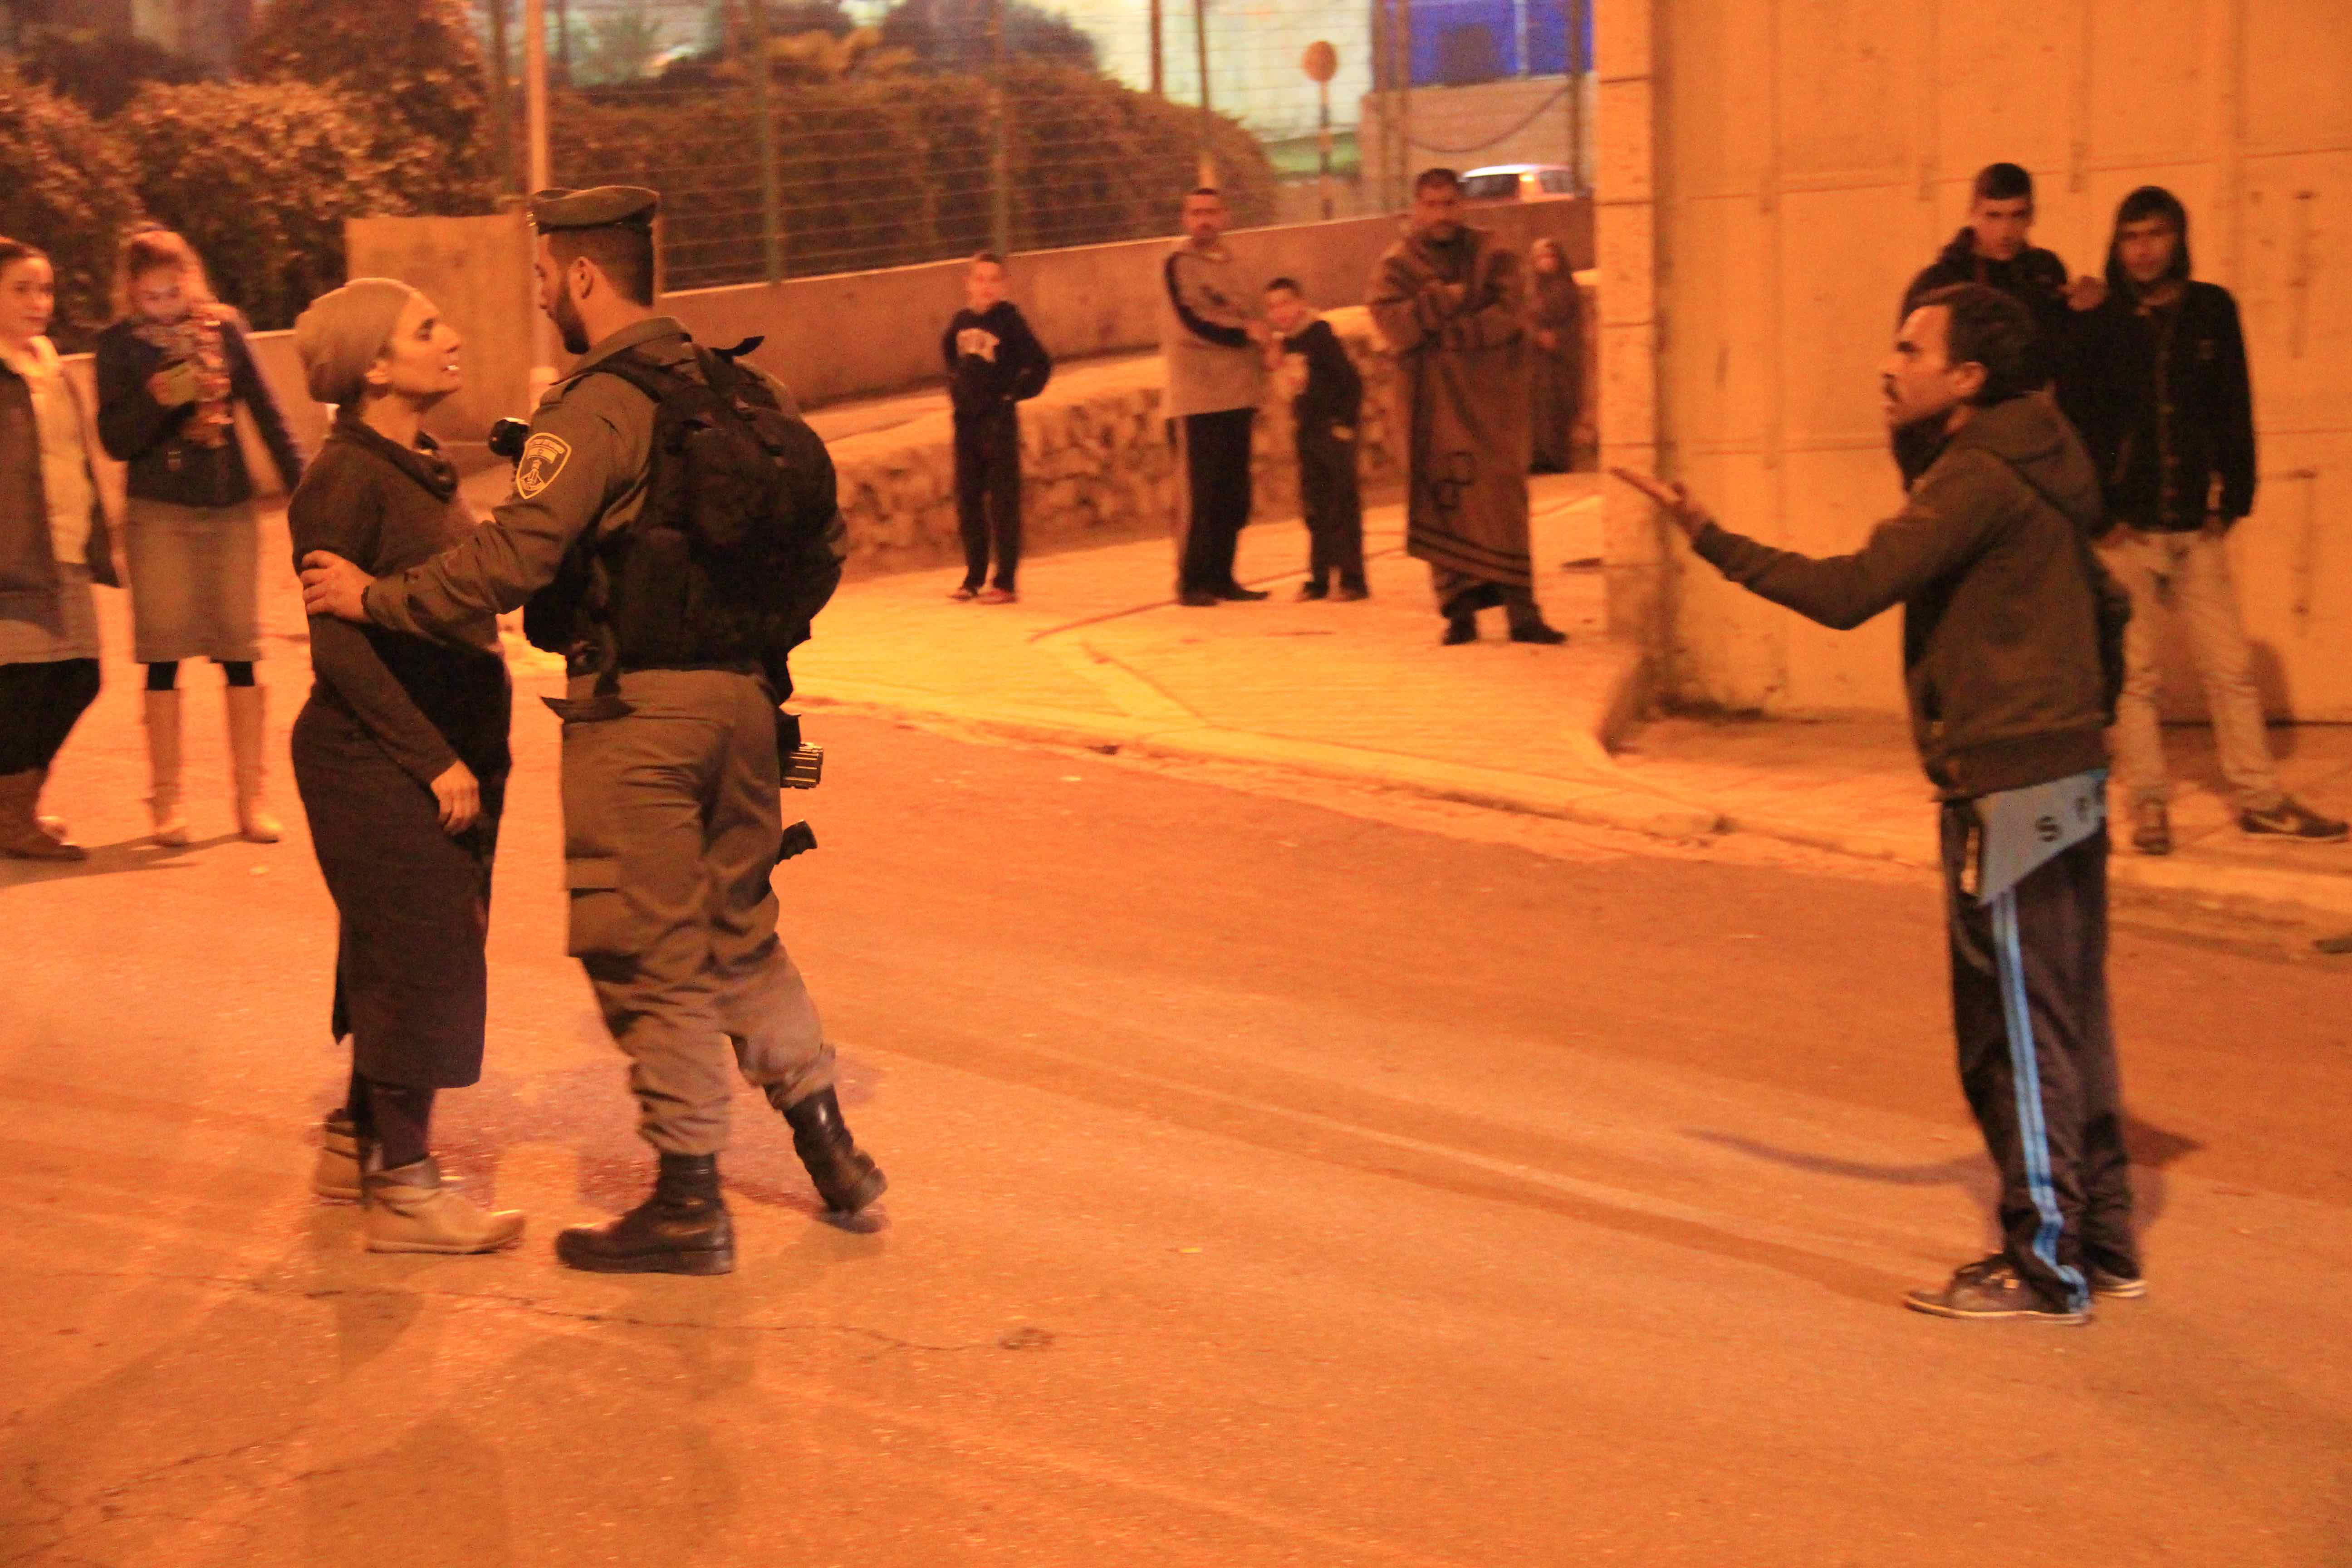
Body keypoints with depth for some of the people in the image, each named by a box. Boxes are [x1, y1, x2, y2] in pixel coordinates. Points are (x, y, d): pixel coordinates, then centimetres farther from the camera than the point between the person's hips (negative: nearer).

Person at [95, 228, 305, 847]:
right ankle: (167, 801, 6)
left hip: (231, 507, 2)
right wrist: (159, 399, -20)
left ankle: (251, 797, 8)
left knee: (240, 652, 2)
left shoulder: (222, 328, 4)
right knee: (164, 655, -1)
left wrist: (302, 488, 2)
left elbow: (266, 412, 7)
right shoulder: (121, 344, -1)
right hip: (158, 512, -1)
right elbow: (116, 441, -4)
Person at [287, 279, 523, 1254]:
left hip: (448, 750, 9)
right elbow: (339, 644, -17)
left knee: (401, 961, 14)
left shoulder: (422, 469, 13)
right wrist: (435, 760, -19)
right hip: (379, 760, -8)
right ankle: (402, 1189, 0)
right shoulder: (347, 478, -14)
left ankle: (357, 1143, 27)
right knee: (422, 960, -7)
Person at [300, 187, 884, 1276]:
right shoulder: (739, 392, 10)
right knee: (740, 933, 20)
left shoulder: (598, 408, -14)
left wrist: (375, 598, -10)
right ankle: (831, 1153, 23)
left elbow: (511, 559, -21)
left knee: (651, 956, 1)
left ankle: (688, 1204, 8)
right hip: (740, 696, 8)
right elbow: (818, 542, 13)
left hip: (637, 708, -8)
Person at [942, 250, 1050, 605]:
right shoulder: (962, 320, 5)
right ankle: (974, 577, 22)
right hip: (966, 419, 6)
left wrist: (1015, 392, -9)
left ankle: (1006, 582, 4)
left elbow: (1040, 363, -13)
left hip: (999, 420, -6)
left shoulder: (1008, 319, -10)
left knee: (1003, 503, -1)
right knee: (967, 501, 11)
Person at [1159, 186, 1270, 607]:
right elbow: (1192, 323, -14)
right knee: (1198, 496, -6)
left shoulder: (1230, 265, 18)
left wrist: (1261, 343, 3)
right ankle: (1192, 583, 0)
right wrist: (1246, 334, -7)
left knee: (1234, 496, 7)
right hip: (1197, 400, -7)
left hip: (1237, 398, 7)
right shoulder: (1178, 264, -4)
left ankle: (1221, 577, 14)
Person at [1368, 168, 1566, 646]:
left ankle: (1521, 609, -5)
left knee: (1504, 497, -4)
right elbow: (1392, 322, -6)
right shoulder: (1397, 264, 9)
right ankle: (1461, 607, 0)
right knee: (1446, 499, -4)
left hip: (1491, 395, 0)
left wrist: (1454, 333, -14)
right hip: (1433, 402, 0)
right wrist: (1443, 300, -14)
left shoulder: (1492, 255, 8)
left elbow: (1509, 312, -7)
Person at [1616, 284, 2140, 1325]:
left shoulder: (1978, 477, -15)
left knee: (2017, 1031, -3)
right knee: (2067, 1022, 16)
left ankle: (2045, 1269, 4)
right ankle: (2101, 1245, 24)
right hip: (2067, 778, 10)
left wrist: (1713, 542, -20)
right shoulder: (2038, 472, 15)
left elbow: (1851, 590, -24)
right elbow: (2105, 606, 22)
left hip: (2009, 793, -10)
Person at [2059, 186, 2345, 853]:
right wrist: (2095, 511, -8)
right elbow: (2074, 422, -2)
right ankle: (2147, 803, 11)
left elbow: (2235, 412, 6)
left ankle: (2260, 798, 12)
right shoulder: (2097, 323, -1)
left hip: (2197, 525, 2)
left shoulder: (2212, 311, 4)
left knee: (2231, 667, 5)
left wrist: (2231, 498, 0)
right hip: (2124, 527, -2)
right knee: (2134, 675, 3)